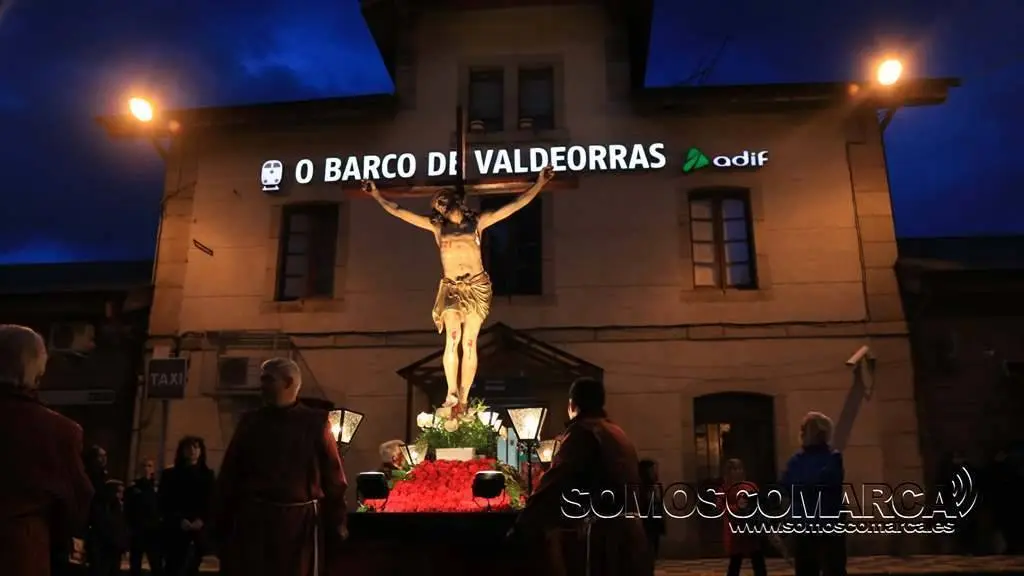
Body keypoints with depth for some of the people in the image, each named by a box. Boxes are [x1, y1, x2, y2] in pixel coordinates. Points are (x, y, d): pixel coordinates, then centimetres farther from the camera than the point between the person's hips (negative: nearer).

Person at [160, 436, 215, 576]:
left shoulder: (207, 475, 12)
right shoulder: (170, 474, 9)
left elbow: (211, 502, 5)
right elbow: (164, 503, 1)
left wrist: (201, 520, -13)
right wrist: (179, 520, -13)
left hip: (199, 531, 1)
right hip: (175, 530, -1)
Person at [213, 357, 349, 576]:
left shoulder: (315, 424, -1)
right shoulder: (251, 423, 6)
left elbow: (333, 479, -3)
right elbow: (229, 477, 7)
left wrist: (335, 526, -7)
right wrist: (222, 523, 2)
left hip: (299, 522, -2)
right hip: (253, 521, 2)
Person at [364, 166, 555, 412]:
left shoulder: (477, 222, 7)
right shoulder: (437, 225, 10)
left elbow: (515, 205, 6)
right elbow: (399, 212, 13)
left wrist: (539, 183, 3)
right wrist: (377, 195, 13)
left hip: (477, 287, 0)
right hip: (451, 287, 0)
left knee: (469, 342, -2)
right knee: (452, 337, -19)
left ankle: (463, 399, 2)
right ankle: (451, 393, -19)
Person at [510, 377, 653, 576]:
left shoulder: (582, 430, -8)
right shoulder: (617, 432, 19)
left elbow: (553, 488, -16)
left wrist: (519, 534, -14)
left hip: (608, 538, -9)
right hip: (629, 533, 9)